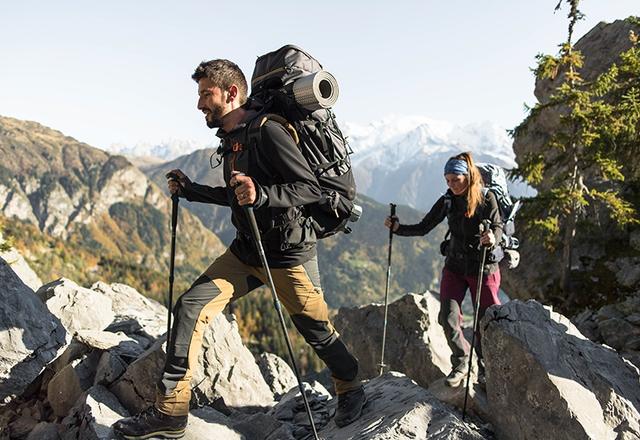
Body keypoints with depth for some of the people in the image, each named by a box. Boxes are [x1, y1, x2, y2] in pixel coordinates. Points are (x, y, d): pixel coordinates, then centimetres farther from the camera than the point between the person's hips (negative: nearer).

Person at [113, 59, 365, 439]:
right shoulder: (231, 138, 11)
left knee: (316, 329, 7)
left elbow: (311, 188, -21)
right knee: (191, 308, -3)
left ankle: (351, 391, 36)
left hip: (289, 253, -8)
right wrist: (191, 191, 16)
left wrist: (261, 195, -35)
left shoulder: (268, 131, -17)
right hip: (247, 251, 8)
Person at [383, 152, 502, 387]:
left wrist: (493, 237, -35)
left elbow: (498, 226, -12)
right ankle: (461, 363, 15)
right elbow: (424, 228, 2)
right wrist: (398, 228, -12)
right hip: (454, 266, 3)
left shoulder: (487, 198, -8)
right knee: (448, 317, -8)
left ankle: (486, 369, 25)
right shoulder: (447, 201, -1)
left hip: (484, 267, -2)